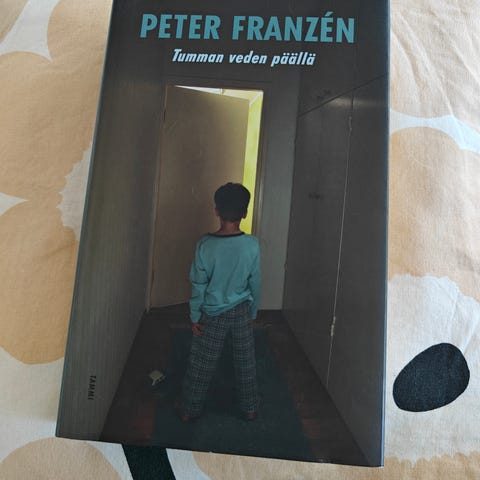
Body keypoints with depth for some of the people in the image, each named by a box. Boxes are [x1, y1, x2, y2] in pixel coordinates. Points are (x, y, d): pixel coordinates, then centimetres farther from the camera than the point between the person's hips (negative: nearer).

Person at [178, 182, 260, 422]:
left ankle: (190, 409, 31)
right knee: (245, 363, 18)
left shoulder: (205, 244, -18)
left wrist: (195, 316, 0)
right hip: (241, 312, 1)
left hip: (213, 314, -1)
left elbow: (198, 285, -11)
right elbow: (255, 284, -5)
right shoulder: (252, 245, -14)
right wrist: (252, 313, 9)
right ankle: (249, 409, 34)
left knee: (201, 364, 14)